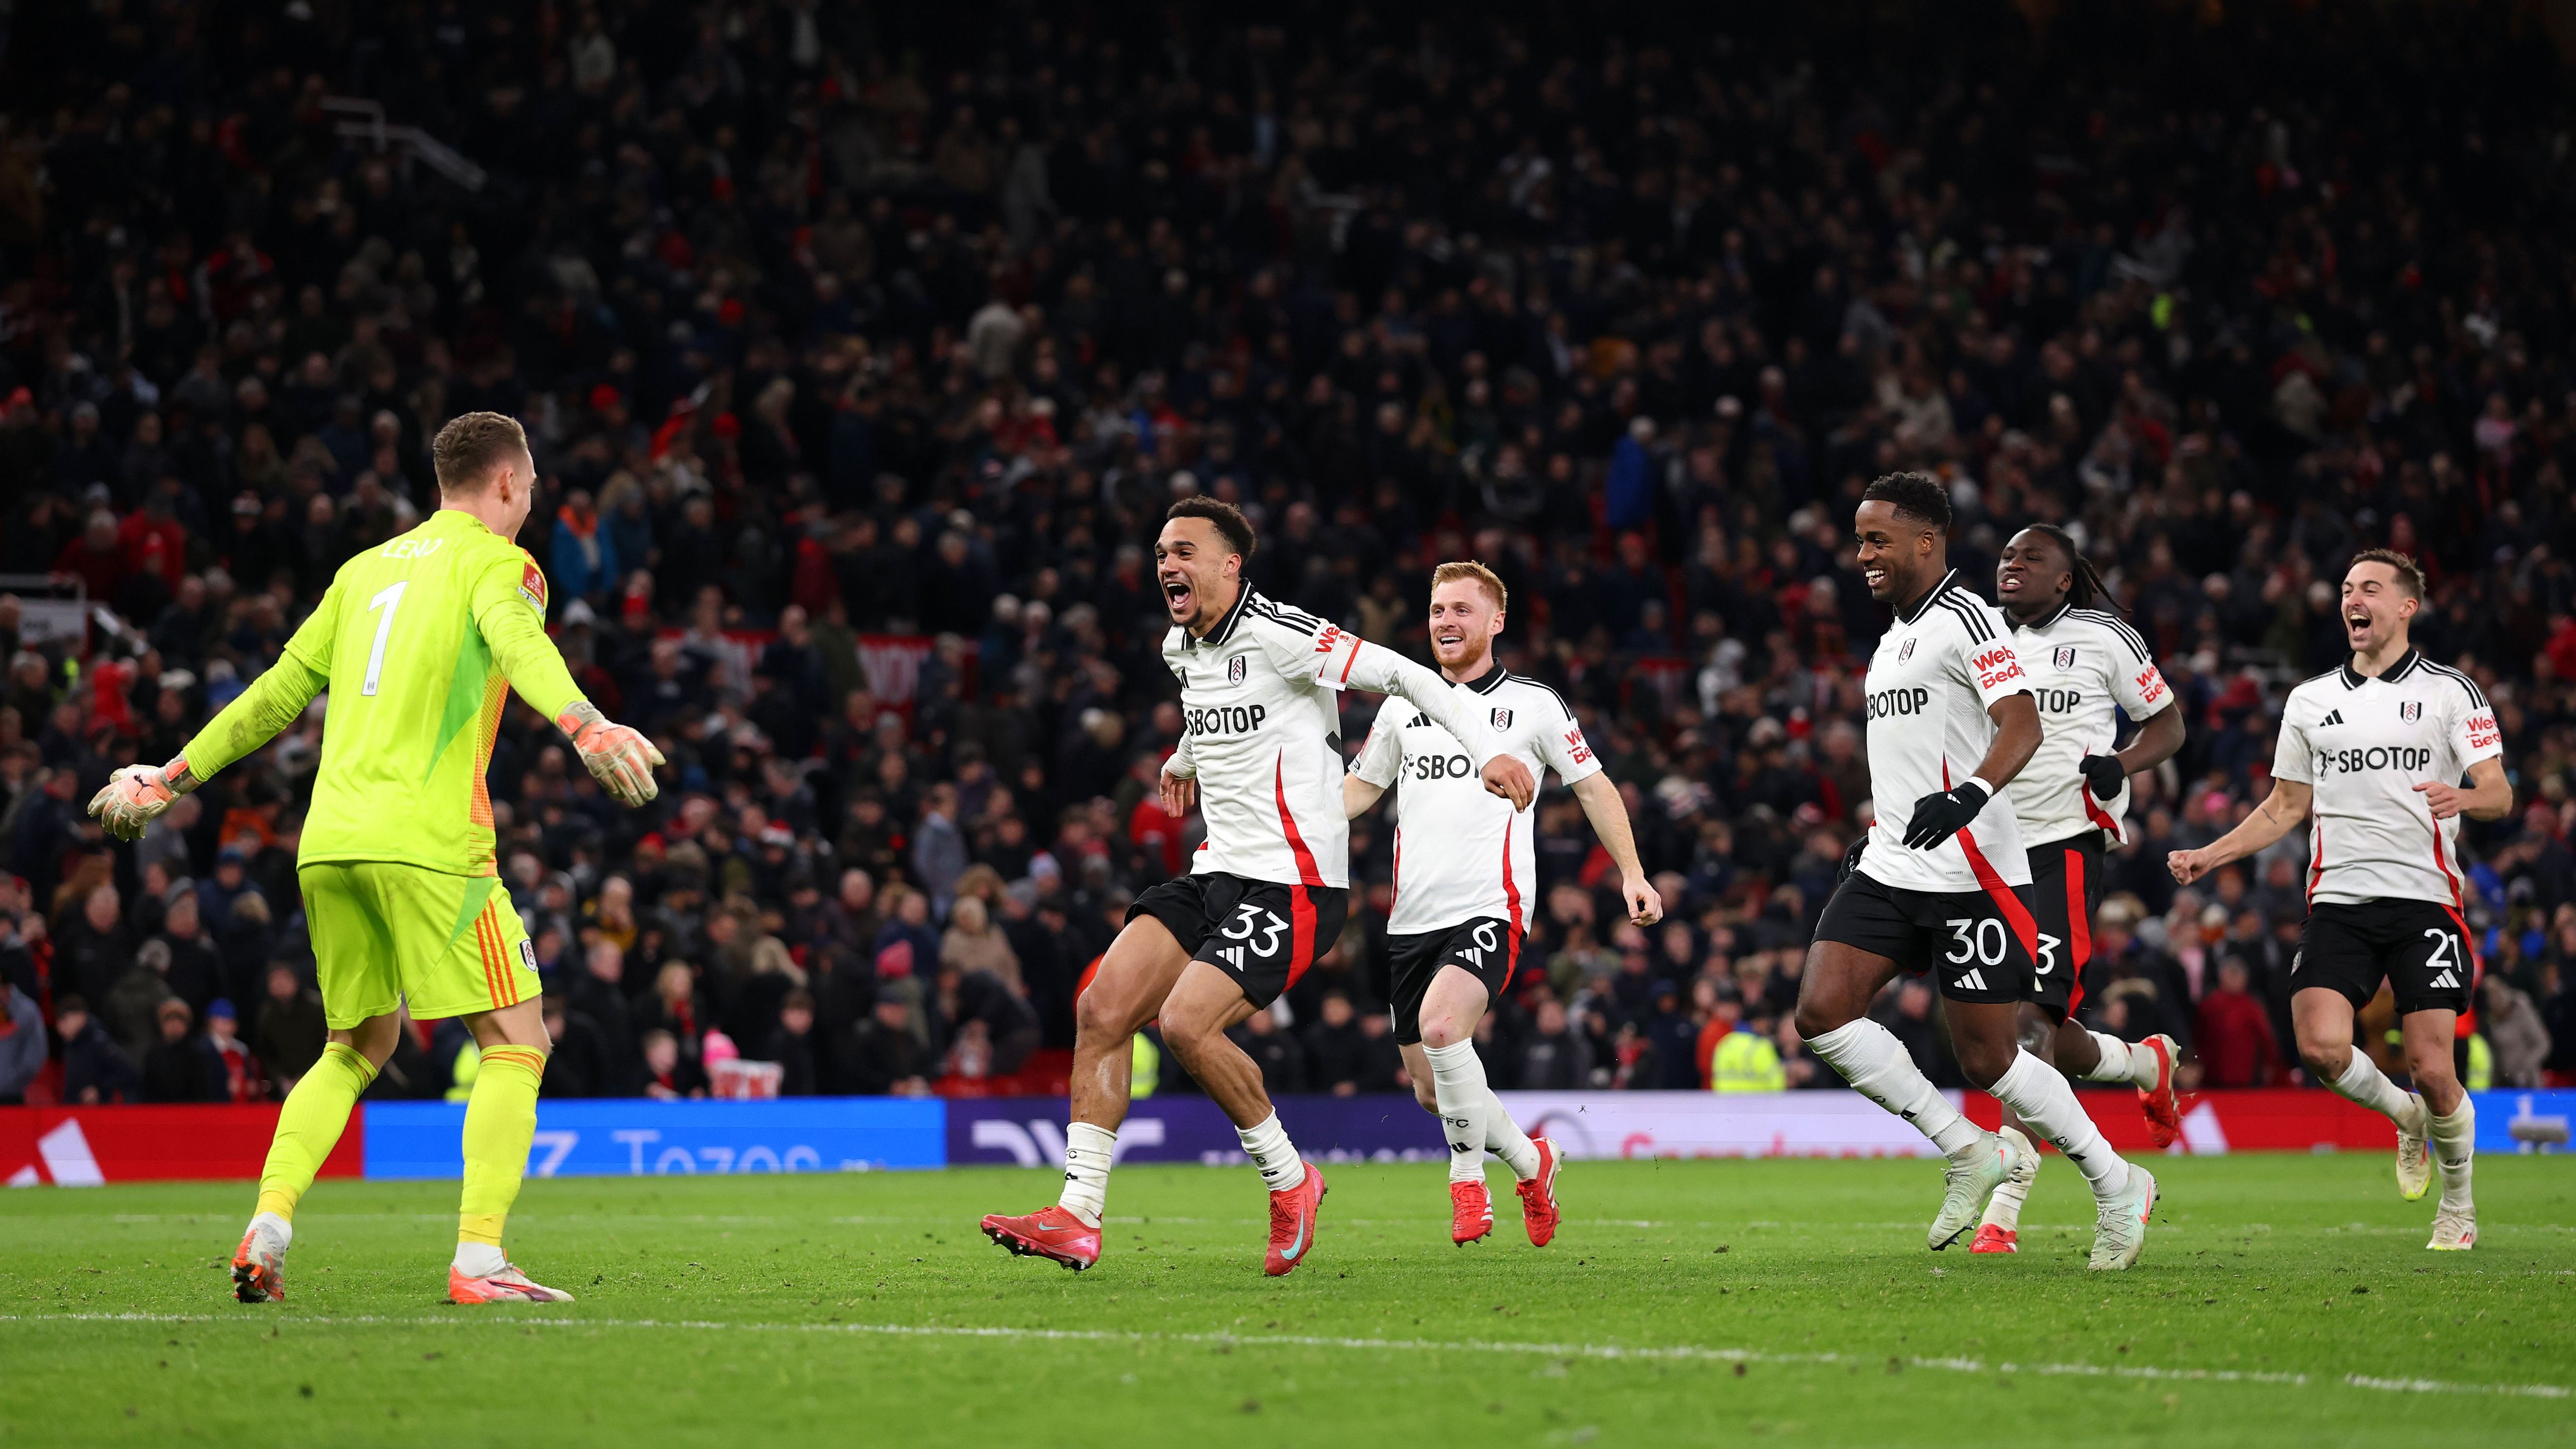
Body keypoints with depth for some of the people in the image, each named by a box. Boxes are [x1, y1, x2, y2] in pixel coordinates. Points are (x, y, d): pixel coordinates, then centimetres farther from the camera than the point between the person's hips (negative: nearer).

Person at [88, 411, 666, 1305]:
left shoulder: (367, 569, 22)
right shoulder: (496, 562, 3)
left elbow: (280, 692, 26)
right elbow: (519, 644, -20)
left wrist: (175, 777, 35)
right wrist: (584, 724, -38)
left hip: (328, 841, 7)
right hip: (428, 840, -7)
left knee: (358, 1045, 21)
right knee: (515, 1039, -3)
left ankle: (267, 1227, 5)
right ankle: (478, 1260, -16)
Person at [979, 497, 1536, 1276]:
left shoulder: (1277, 634, -14)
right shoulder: (1181, 648, 13)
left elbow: (1405, 675, -14)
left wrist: (1487, 751, -22)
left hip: (1292, 883, -8)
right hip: (1217, 871, 8)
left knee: (1186, 1023, -23)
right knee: (1101, 1008, -7)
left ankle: (1289, 1177, 1)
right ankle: (1079, 1219, -7)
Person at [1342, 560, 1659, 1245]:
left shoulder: (1533, 703, 5)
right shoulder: (1403, 706, 15)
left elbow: (1593, 785, 11)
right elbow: (1362, 786, 25)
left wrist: (1632, 873, 2)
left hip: (1490, 911, -5)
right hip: (1412, 921, 5)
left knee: (1441, 1025, -31)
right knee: (1431, 1091, 4)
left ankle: (1467, 1178, -13)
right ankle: (1532, 1162, 30)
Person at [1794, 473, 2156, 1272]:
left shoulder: (1966, 620, -10)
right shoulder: (1897, 635, 18)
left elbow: (2022, 725, -23)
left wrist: (1967, 795, -39)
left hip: (1969, 876, -8)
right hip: (1891, 870, 8)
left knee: (1989, 1060, -4)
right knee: (1822, 1012, -9)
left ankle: (2117, 1186, 17)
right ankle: (1972, 1153, 2)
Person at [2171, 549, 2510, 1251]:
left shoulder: (2451, 692, 5)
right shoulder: (2310, 699, 15)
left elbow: (2499, 795, -1)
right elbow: (2286, 806, 23)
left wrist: (2463, 797, -24)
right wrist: (2209, 855, 12)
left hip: (2424, 898, -3)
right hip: (2338, 899, 3)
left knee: (2432, 1069, -10)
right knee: (2320, 1045, -18)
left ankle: (2459, 1207, 15)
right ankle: (2405, 1117, 13)